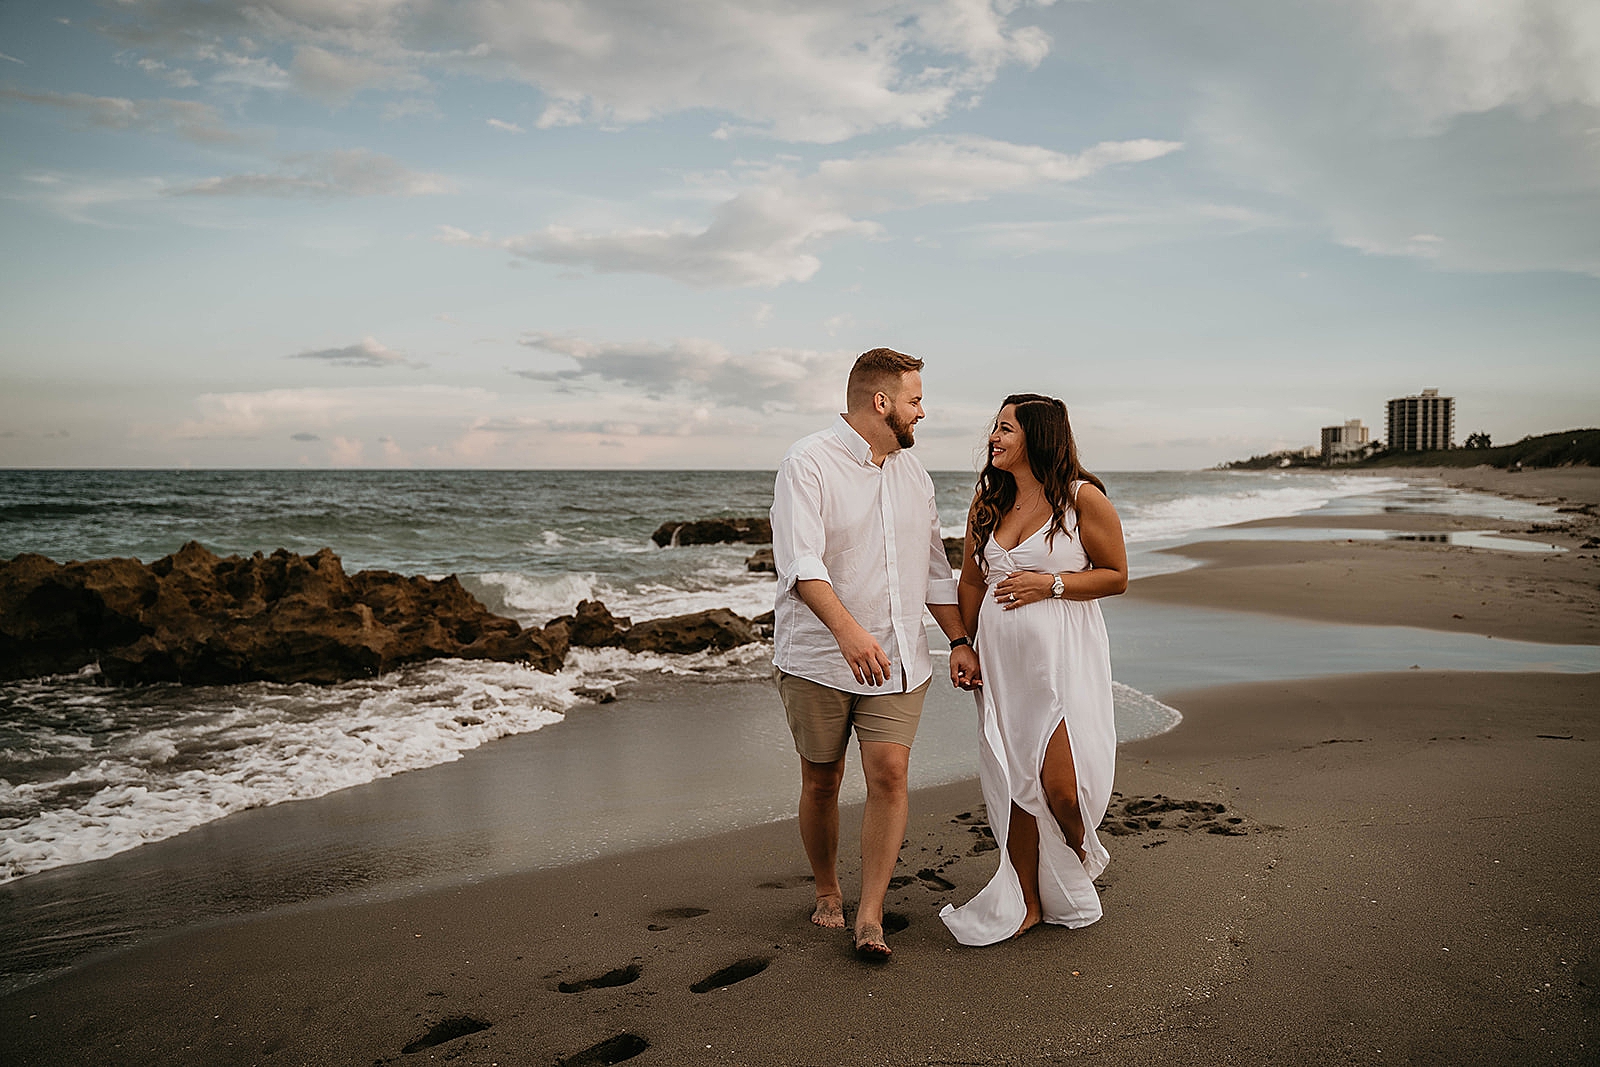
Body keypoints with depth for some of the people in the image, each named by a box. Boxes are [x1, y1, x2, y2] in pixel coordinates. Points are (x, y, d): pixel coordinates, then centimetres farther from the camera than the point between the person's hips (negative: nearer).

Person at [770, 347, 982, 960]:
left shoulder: (912, 473, 12)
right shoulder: (808, 464, -10)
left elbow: (934, 568, 20)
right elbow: (801, 563, -23)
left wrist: (959, 641, 14)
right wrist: (847, 630, -37)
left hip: (897, 659, 4)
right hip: (817, 658, -4)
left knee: (889, 774, -9)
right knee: (822, 782, 9)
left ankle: (869, 918, -1)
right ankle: (827, 893, 32)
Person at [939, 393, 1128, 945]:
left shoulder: (1082, 498, -7)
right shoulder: (987, 500, 8)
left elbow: (1116, 576, -3)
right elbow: (971, 580, 15)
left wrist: (1051, 583, -15)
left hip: (1064, 653, -5)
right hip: (1001, 655, 5)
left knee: (1060, 783, -10)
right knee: (1013, 783, 7)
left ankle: (1079, 854, 26)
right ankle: (1028, 901, 22)